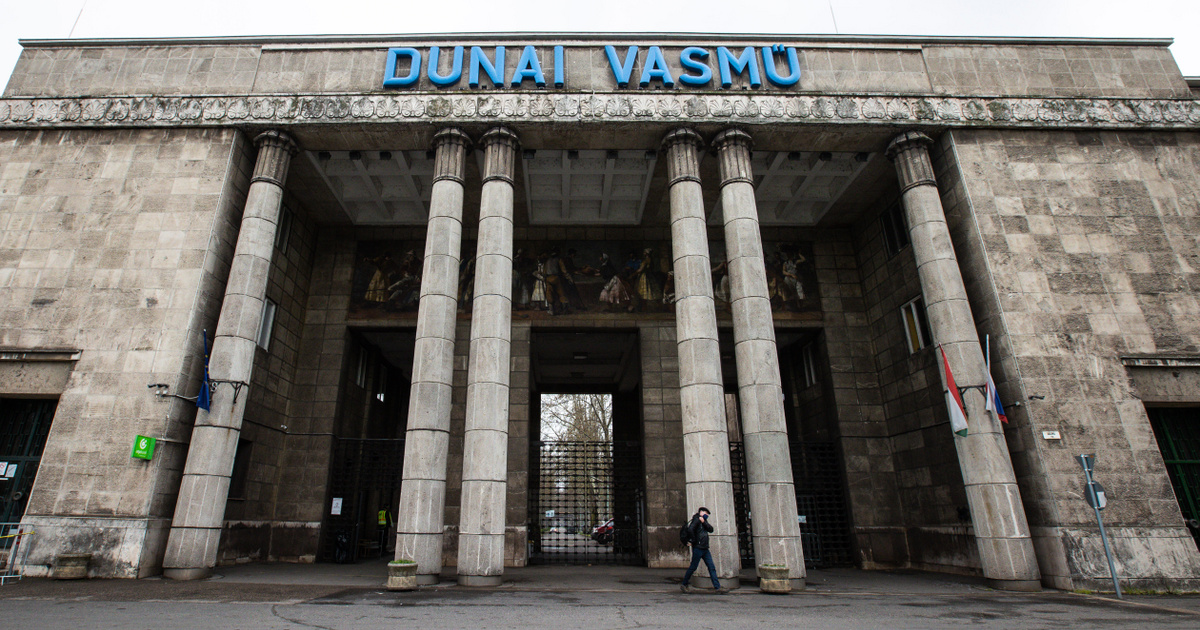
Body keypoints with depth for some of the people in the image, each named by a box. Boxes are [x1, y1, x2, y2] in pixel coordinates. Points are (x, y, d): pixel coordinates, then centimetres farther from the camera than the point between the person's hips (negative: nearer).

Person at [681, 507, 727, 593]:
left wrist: (704, 522, -7)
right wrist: (693, 541, -16)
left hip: (705, 548, 9)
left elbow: (711, 530, 6)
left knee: (712, 567, 4)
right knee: (693, 567, -2)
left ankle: (717, 587, 5)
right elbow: (690, 529, -24)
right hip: (698, 548, -9)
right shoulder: (696, 520, -8)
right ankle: (684, 585, 10)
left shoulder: (704, 521, 19)